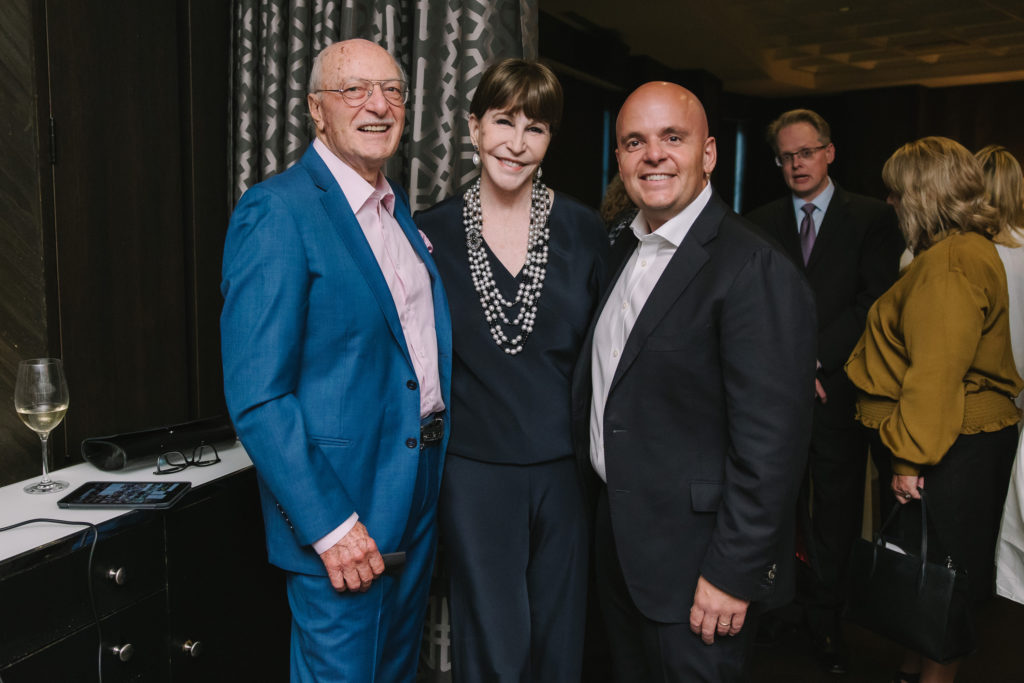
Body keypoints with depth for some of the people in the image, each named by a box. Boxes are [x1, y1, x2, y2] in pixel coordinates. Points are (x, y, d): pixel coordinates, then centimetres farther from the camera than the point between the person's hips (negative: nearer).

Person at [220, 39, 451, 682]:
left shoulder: (400, 209, 10)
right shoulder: (277, 210, -16)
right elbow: (257, 394, -20)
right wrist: (330, 525, -21)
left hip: (418, 496, 8)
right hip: (339, 514, -8)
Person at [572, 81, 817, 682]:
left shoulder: (756, 270, -20)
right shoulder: (624, 250, 7)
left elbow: (771, 444, -23)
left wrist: (732, 573, -20)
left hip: (693, 564, -8)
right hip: (616, 538, 8)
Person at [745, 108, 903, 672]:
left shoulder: (873, 218, 3)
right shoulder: (759, 224, 9)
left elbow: (876, 300, -6)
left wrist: (814, 356, -13)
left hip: (838, 389, -1)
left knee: (836, 513, 7)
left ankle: (824, 619, 23)